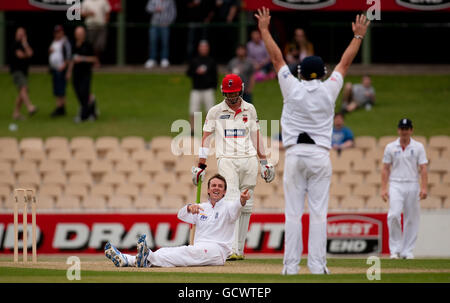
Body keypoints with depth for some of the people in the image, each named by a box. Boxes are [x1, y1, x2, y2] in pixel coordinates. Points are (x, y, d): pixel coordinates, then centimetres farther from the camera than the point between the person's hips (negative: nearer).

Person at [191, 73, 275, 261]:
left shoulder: (249, 110, 12)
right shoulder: (215, 112, 4)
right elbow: (206, 138, 4)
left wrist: (264, 161, 14)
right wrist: (201, 165, -2)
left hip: (249, 160, 4)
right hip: (227, 160, -4)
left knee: (246, 206, 3)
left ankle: (239, 250, 9)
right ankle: (231, 250, -24)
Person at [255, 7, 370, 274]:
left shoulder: (293, 88, -1)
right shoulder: (329, 91, 2)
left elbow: (276, 57, 8)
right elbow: (345, 63, 14)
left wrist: (264, 29, 16)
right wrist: (358, 36, 25)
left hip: (295, 154, 0)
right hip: (320, 155, 0)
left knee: (293, 212, -1)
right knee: (318, 213, -1)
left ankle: (291, 265, -4)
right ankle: (317, 265, -5)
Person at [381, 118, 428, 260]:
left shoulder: (418, 147, 6)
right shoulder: (391, 147, 8)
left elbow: (423, 169, 1)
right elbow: (385, 169, 8)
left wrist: (424, 188, -10)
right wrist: (383, 188, -1)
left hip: (413, 186, 1)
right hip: (396, 185, -1)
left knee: (412, 219, 0)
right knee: (394, 215, -18)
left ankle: (407, 250, 8)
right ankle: (395, 249, -11)